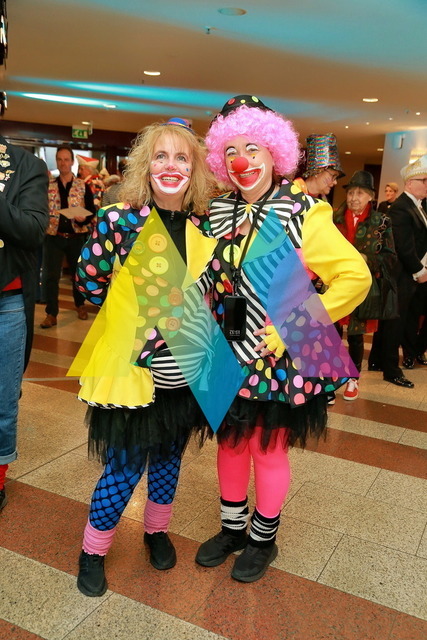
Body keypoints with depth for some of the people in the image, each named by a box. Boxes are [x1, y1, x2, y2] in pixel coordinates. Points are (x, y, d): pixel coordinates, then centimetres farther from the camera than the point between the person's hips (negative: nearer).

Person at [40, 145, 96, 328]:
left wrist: (84, 218, -19)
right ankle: (51, 314, 4)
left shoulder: (83, 186, 2)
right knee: (50, 275, -3)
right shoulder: (47, 185, 5)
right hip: (53, 236, 0)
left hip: (76, 236, 0)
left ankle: (80, 305, 34)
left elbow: (92, 210, 1)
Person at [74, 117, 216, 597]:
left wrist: (197, 324, 3)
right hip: (134, 368, -4)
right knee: (124, 467, 5)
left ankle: (157, 531, 45)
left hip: (185, 370, 4)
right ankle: (93, 550, 31)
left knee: (168, 456, 20)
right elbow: (90, 279, -2)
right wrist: (134, 313, 2)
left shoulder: (202, 228, 1)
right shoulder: (120, 219, -11)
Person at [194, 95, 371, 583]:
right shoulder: (217, 212, 3)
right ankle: (232, 528, 40)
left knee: (267, 449, 11)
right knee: (230, 442, 17)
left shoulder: (303, 214, -13)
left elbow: (355, 277, -17)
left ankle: (262, 538, 36)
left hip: (276, 361, -4)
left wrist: (298, 326, -20)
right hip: (226, 356, 5)